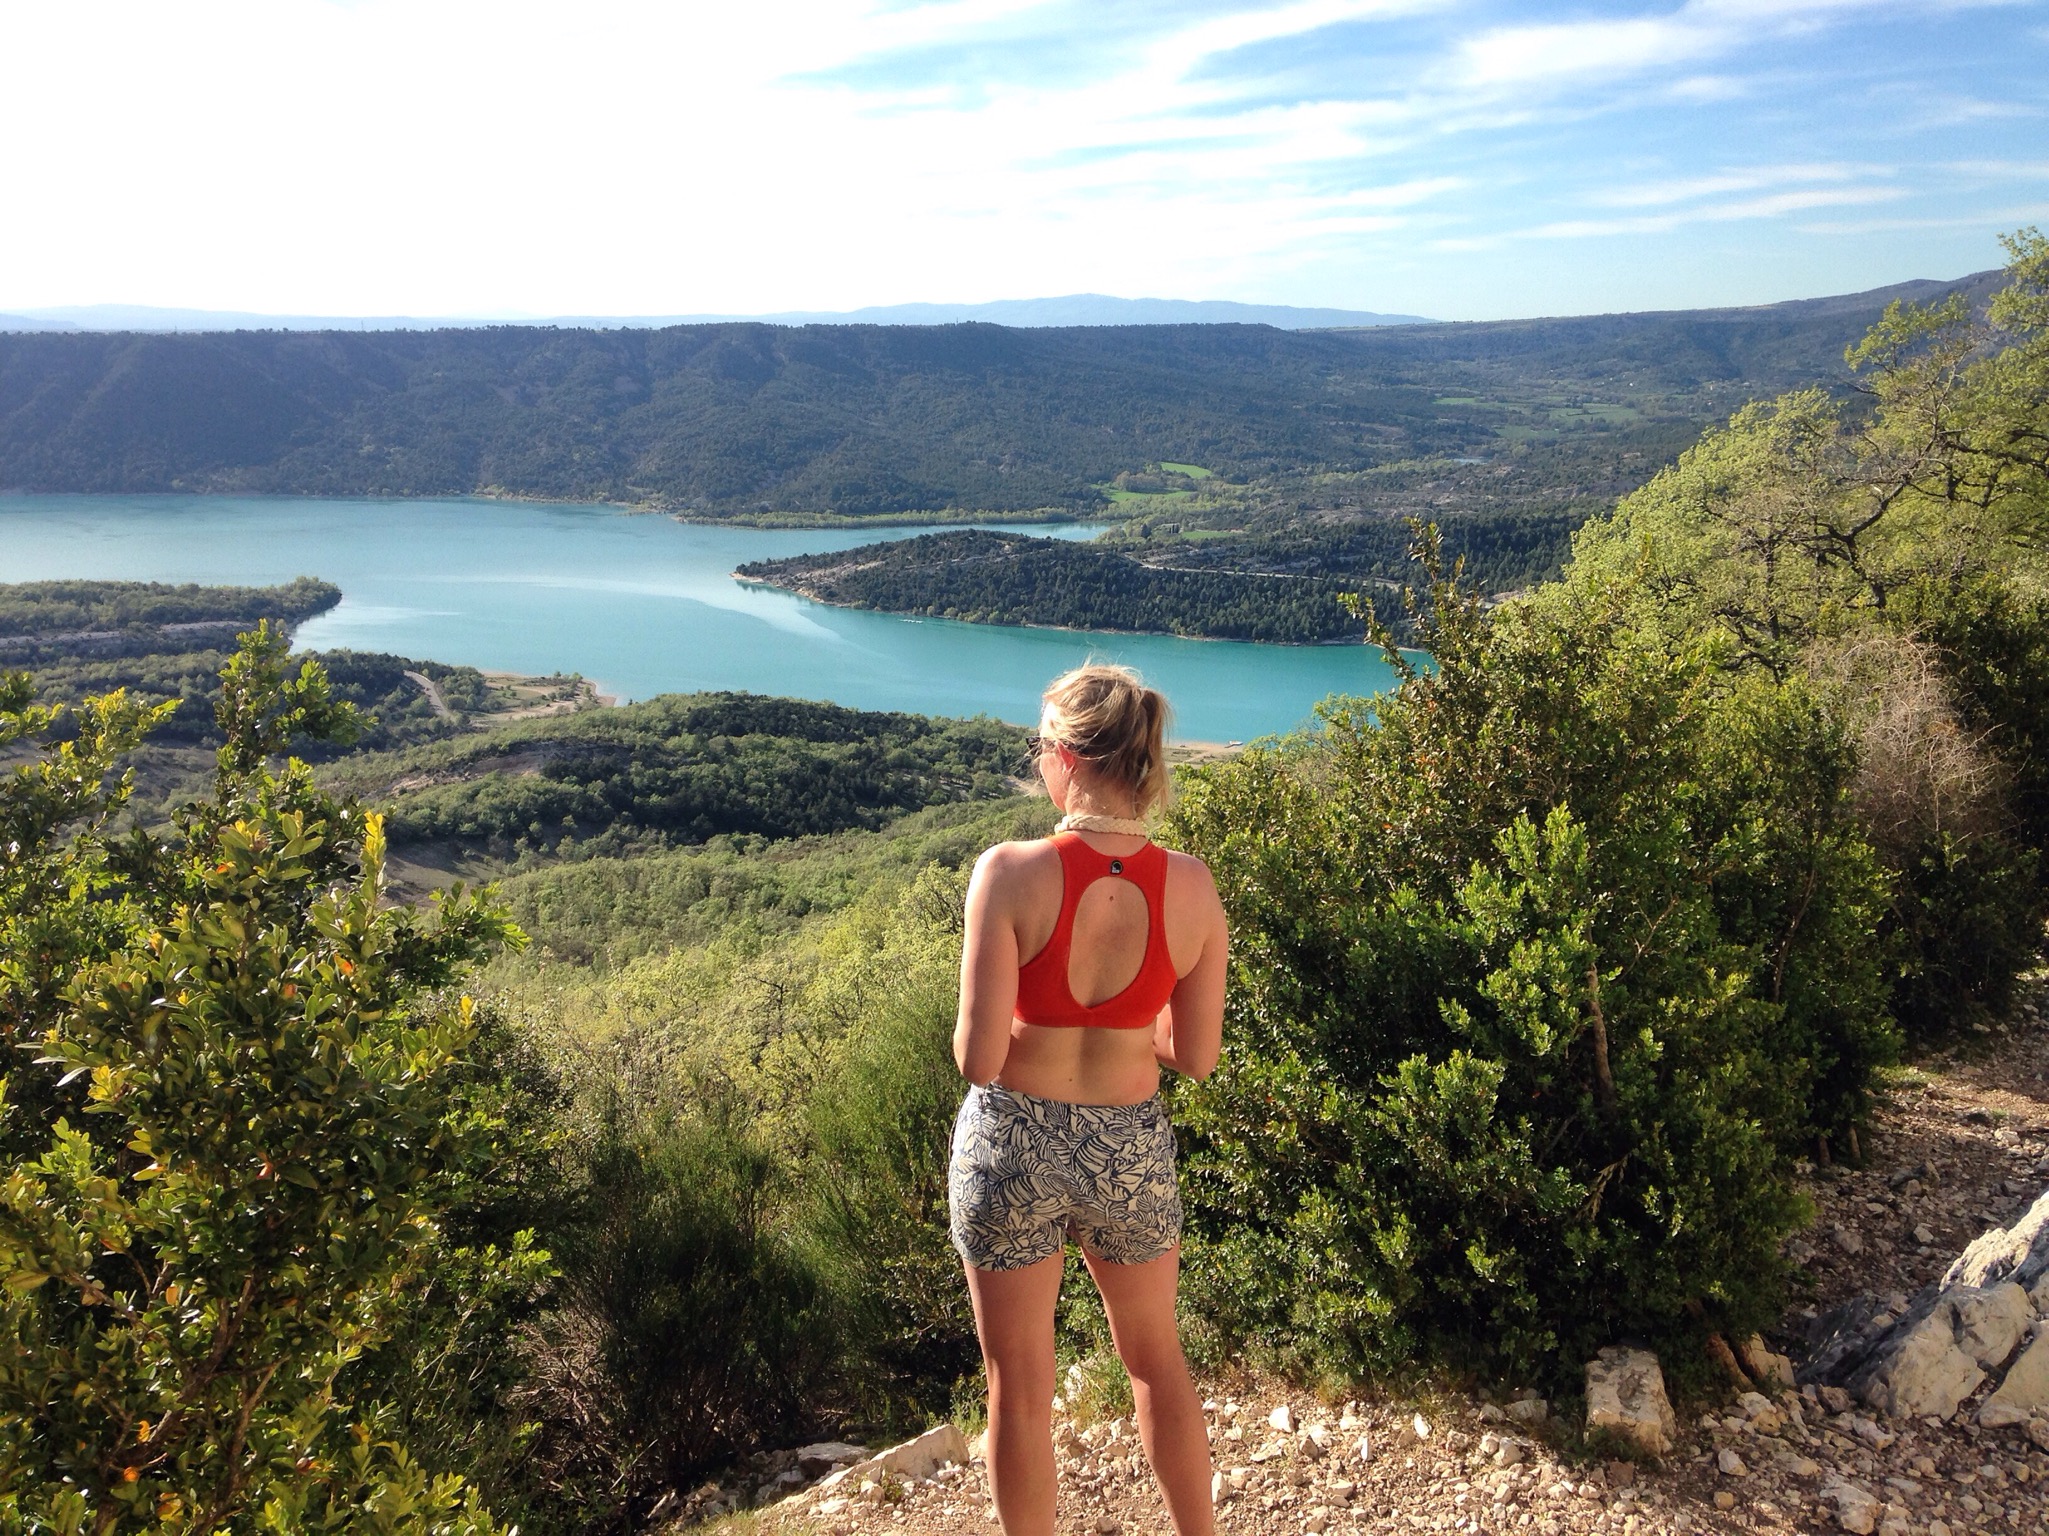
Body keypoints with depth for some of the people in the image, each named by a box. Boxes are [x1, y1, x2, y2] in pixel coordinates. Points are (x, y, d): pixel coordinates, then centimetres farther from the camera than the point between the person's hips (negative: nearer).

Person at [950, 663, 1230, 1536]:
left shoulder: (1011, 874, -22)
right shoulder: (1191, 887, -12)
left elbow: (978, 1059, -21)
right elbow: (1197, 1057, -4)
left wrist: (1032, 1015, 1)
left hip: (1013, 1145, -3)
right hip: (1132, 1147, 3)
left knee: (1020, 1386, 18)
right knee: (1156, 1359, 27)